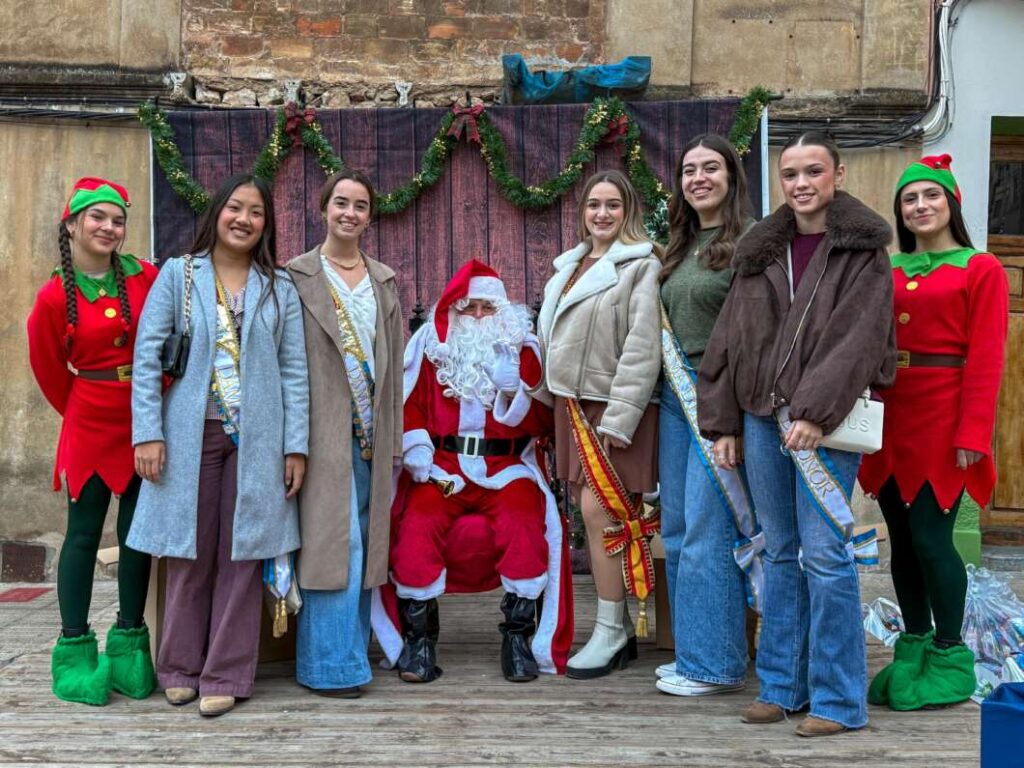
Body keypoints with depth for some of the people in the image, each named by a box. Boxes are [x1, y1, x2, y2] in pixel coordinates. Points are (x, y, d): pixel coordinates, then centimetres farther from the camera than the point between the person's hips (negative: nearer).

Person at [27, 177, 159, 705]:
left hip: (146, 421, 2)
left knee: (138, 531, 8)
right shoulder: (54, 296, -4)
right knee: (84, 533, 3)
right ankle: (75, 650, 14)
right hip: (91, 424, -2)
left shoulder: (146, 278, -1)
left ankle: (129, 643, 20)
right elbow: (50, 368, 7)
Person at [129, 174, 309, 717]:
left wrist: (295, 446, -1)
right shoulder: (177, 274, 6)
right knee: (189, 555, 6)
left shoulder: (279, 287, 9)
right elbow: (147, 356, 0)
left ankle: (226, 676, 13)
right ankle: (181, 667, 21)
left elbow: (293, 371, 5)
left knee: (241, 555, 3)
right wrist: (147, 433, -8)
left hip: (255, 440, 1)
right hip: (190, 435, 0)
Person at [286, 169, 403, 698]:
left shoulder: (385, 281, 16)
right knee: (334, 538, -7)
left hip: (370, 431, 5)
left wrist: (393, 437, 12)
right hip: (324, 429, -5)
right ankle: (331, 665, 2)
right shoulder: (297, 276, 1)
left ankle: (350, 650, 20)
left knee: (362, 542, 9)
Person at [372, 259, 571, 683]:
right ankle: (418, 636, -14)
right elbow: (410, 410, 5)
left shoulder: (521, 348, 12)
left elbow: (542, 423, 4)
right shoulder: (433, 347, 11)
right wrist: (424, 466, -7)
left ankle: (520, 635, -16)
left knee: (524, 525, -29)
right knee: (418, 525, -27)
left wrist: (515, 391, -15)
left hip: (506, 468, 0)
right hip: (444, 466, 0)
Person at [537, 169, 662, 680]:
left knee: (598, 510, -12)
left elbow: (643, 349, -15)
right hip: (573, 403, 8)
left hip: (614, 407, -7)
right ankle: (619, 629, 19)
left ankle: (611, 632, 1)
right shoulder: (569, 266, 17)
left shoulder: (640, 266, -7)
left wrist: (619, 417, -19)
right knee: (590, 512, 8)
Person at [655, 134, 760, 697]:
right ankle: (692, 651, 24)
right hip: (676, 392, 9)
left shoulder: (750, 241, -7)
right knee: (675, 529, 11)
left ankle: (714, 664, 8)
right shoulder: (680, 246, 17)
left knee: (707, 529, -5)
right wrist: (666, 358, 10)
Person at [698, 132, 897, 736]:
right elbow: (730, 340, 14)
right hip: (762, 417, 5)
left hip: (827, 419, -5)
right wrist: (724, 424, 9)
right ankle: (782, 685, 20)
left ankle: (837, 699, 6)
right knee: (781, 554, 10)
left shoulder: (863, 251, 1)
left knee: (824, 553, -5)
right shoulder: (761, 252, 15)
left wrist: (816, 411, -19)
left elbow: (858, 338, -10)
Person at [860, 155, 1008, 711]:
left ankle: (948, 659, 14)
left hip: (941, 419, -5)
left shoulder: (980, 269, -1)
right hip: (890, 419, 5)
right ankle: (912, 648, 25)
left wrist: (971, 434, -14)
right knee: (901, 537, 10)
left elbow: (985, 359, -8)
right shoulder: (888, 270, 12)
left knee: (931, 537, -4)